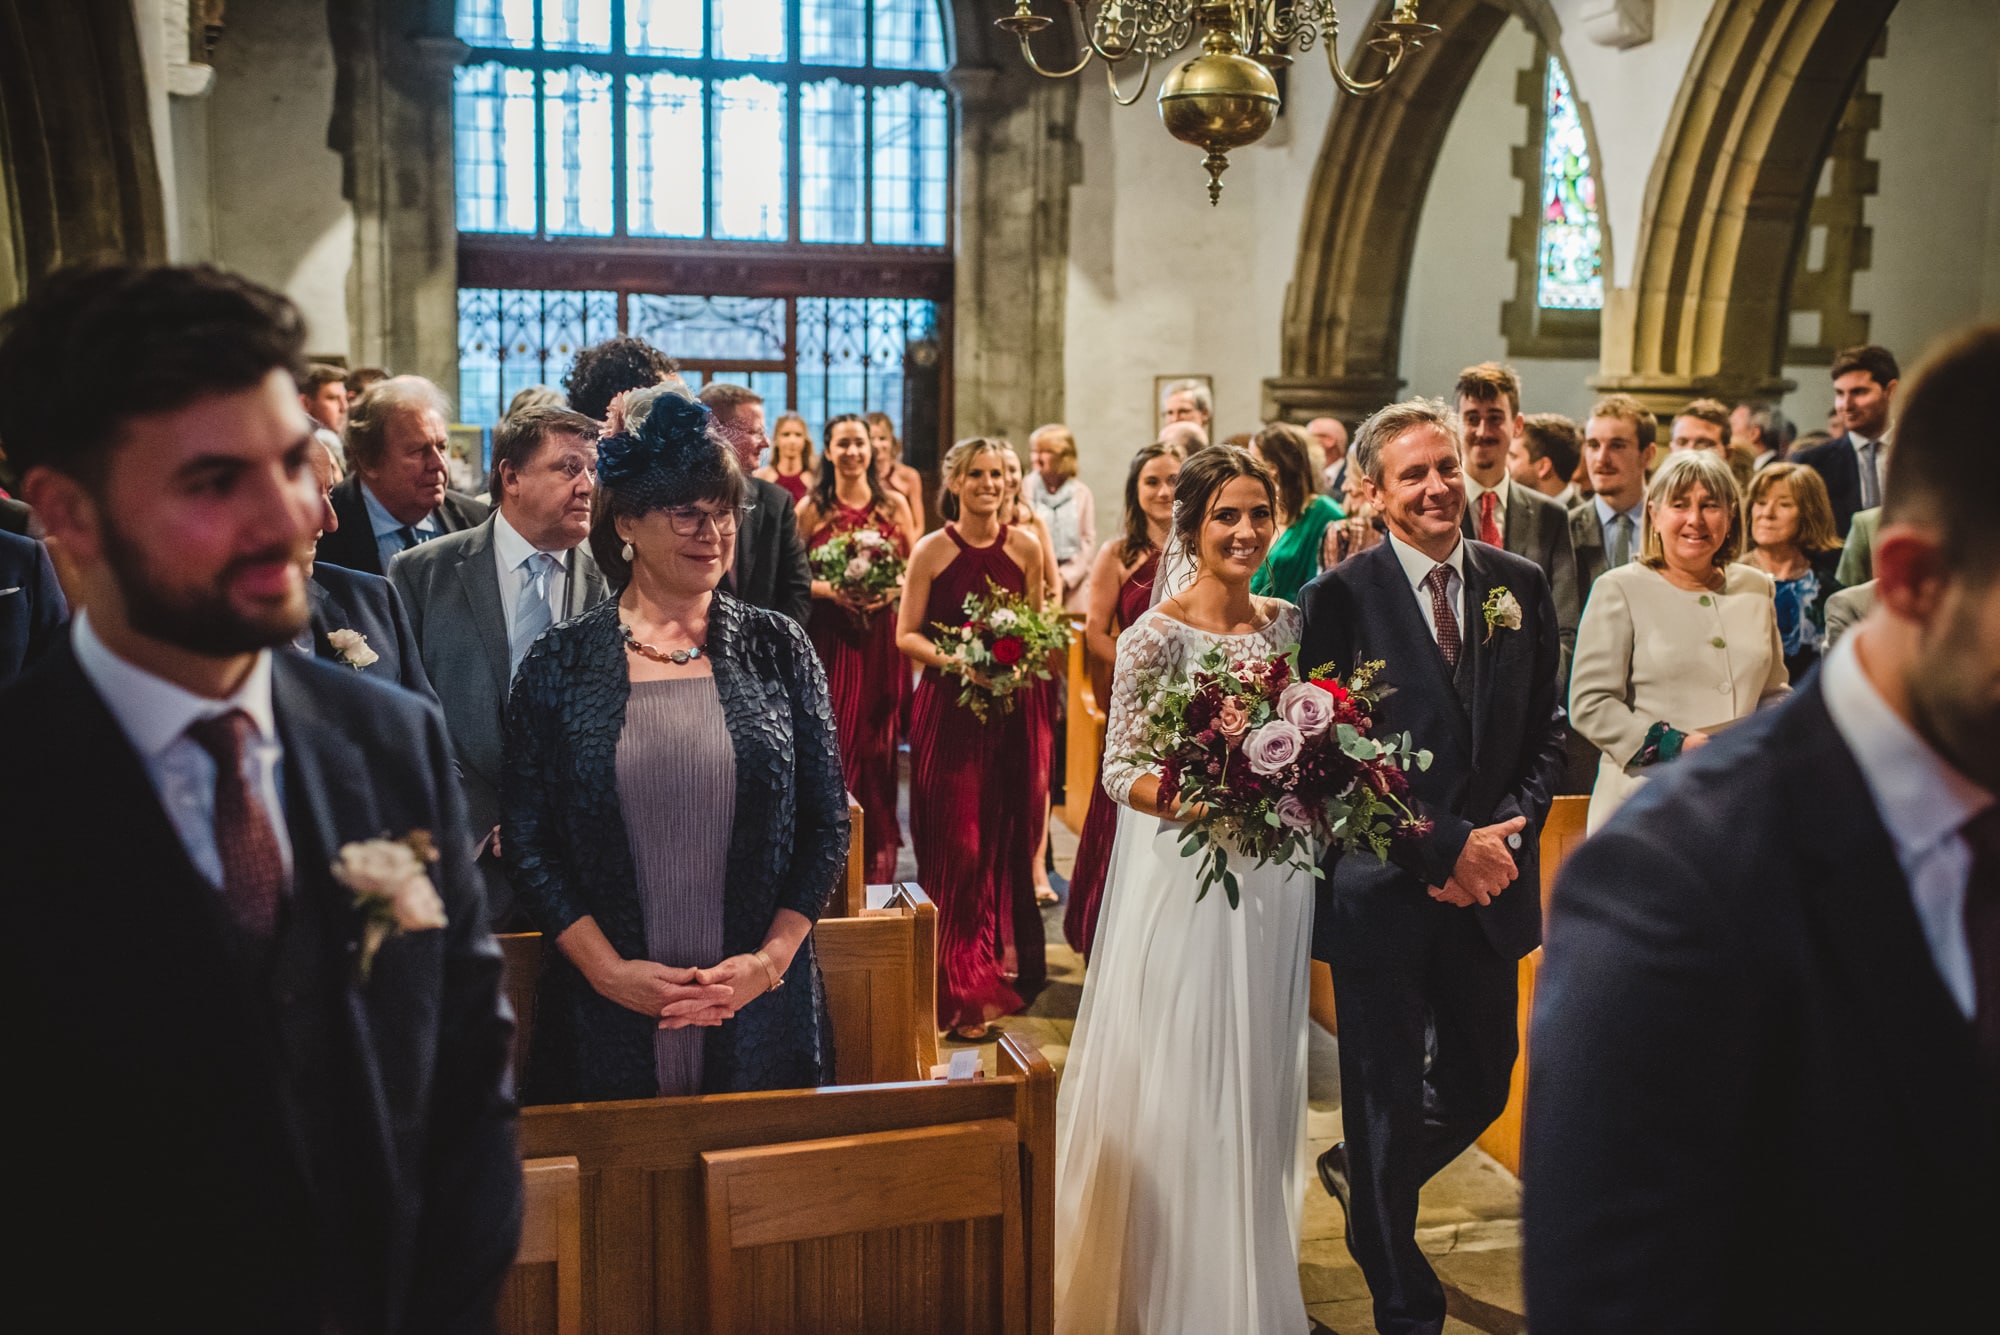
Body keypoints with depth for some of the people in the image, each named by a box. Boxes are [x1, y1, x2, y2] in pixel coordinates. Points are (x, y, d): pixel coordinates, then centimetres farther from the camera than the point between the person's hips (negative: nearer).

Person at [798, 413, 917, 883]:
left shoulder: (895, 504, 6)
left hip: (881, 636, 1)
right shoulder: (811, 509, 3)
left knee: (877, 736, 2)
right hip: (829, 636, -1)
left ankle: (878, 854, 12)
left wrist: (890, 590, -10)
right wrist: (829, 589, -13)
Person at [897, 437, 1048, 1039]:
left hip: (1011, 706, 3)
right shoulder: (932, 550, -2)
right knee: (956, 842, -3)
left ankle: (1004, 958, 23)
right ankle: (963, 985, 6)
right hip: (948, 708, -3)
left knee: (1007, 832, 6)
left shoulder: (1025, 546, 6)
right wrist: (955, 661, -17)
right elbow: (906, 635, -2)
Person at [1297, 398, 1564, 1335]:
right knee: (1388, 1104, 7)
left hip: (1490, 885, 4)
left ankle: (1362, 1176, 45)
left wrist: (1505, 837, -8)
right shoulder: (1339, 597, -8)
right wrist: (1444, 847, -14)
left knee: (1481, 1088, 14)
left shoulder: (1520, 585, 5)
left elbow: (1544, 732, 8)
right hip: (1382, 894, -4)